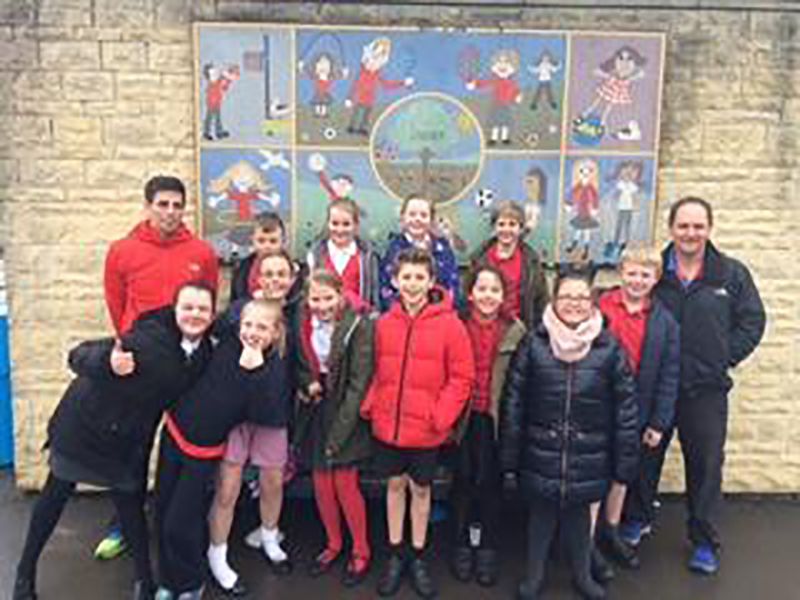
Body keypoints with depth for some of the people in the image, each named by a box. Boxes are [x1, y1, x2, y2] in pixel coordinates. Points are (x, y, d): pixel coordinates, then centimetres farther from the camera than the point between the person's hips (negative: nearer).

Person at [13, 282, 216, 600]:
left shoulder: (204, 354, -11)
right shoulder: (149, 339, -31)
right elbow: (79, 356, -30)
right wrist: (108, 362, -48)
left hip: (128, 438, 4)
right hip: (84, 423, -4)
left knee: (130, 500, 9)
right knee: (56, 494, 12)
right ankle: (25, 571, 33)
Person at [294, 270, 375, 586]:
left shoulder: (358, 326, -14)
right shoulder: (304, 324, 1)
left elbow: (358, 383, -16)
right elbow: (298, 366, 13)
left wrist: (339, 432, -17)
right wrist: (307, 384, -11)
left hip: (346, 413, -4)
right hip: (315, 410, 5)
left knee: (345, 483, -1)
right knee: (321, 482, 10)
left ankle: (361, 551, 21)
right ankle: (333, 543, 32)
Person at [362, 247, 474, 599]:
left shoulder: (449, 323, -12)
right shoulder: (384, 323, -2)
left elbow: (462, 376, -9)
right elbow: (378, 372, 9)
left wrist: (441, 416, -15)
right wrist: (370, 405, -1)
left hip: (425, 429, -2)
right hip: (388, 425, 3)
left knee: (420, 489, 14)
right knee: (395, 485, 16)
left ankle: (418, 557, 32)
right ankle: (395, 555, 33)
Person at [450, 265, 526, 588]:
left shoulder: (515, 330, -5)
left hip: (497, 418, 0)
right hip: (464, 416, 1)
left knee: (489, 482, 9)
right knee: (463, 480, 11)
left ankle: (487, 548, 25)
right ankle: (463, 544, 28)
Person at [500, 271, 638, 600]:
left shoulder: (609, 348, -5)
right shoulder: (533, 344, -7)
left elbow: (625, 408, -2)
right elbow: (512, 403, -5)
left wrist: (625, 462, -2)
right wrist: (509, 460, -4)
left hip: (588, 458, 0)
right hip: (540, 454, 0)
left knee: (578, 512, 15)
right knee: (541, 512, 13)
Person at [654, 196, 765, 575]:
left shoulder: (732, 274, -1)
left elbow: (752, 321, 4)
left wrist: (725, 358, -3)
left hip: (707, 388, 0)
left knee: (707, 464, 8)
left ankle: (705, 542, 22)